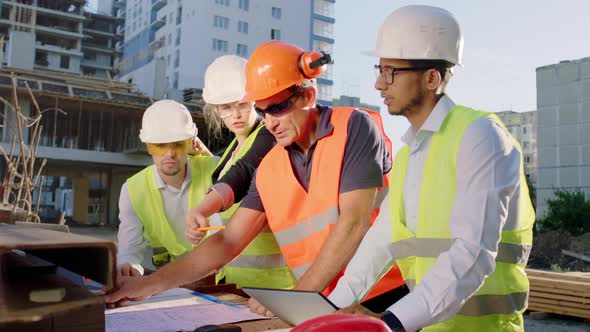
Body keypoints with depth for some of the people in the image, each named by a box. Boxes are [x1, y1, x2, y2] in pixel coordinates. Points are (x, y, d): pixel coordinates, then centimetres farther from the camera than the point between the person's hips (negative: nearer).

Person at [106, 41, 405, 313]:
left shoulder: (354, 128, -9)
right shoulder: (269, 169, 6)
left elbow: (353, 224, -16)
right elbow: (229, 241, 5)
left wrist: (295, 297, -15)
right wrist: (153, 283, -1)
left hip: (384, 297, -4)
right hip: (325, 305, 4)